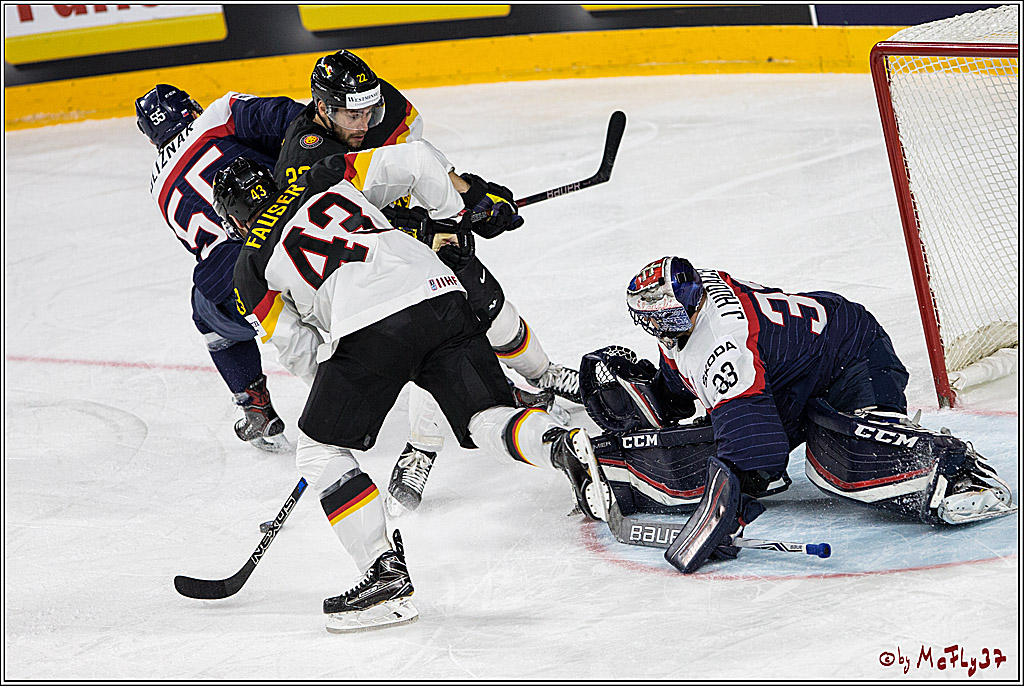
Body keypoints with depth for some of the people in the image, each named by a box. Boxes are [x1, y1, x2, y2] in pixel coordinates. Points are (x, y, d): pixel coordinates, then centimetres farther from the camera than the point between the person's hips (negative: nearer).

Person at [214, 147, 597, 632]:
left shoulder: (250, 269, 18)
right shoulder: (328, 181, 27)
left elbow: (300, 352, 17)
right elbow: (413, 161, 18)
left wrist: (338, 385, 34)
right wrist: (453, 218, 32)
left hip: (368, 328, -4)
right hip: (439, 294, 4)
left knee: (320, 451, 11)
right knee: (487, 417, 10)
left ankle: (385, 573, 1)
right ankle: (563, 445, -21)